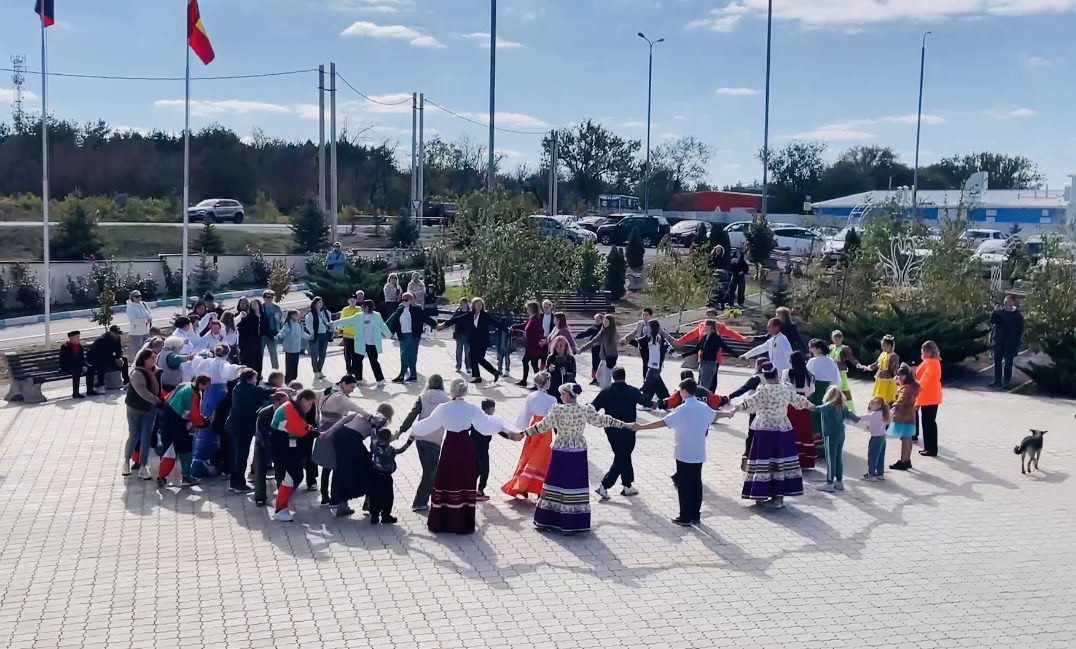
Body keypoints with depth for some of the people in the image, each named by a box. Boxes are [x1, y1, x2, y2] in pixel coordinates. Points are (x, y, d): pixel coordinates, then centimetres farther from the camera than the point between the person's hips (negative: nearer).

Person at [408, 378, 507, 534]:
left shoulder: (443, 408, -7)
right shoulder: (472, 408, -6)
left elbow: (428, 424, 6)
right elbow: (487, 423, 5)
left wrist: (413, 430, 24)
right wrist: (502, 427, 24)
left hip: (449, 448, -1)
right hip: (466, 449, 1)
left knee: (446, 483, 8)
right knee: (465, 483, 8)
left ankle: (439, 523, 12)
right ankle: (464, 524, 13)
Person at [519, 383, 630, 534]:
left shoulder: (557, 410, -11)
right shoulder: (586, 410, -4)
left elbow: (542, 426, -5)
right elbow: (603, 420, 4)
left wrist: (524, 433, 6)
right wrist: (625, 425, 15)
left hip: (560, 452, -1)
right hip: (579, 453, 2)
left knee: (556, 484, 8)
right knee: (576, 485, 7)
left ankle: (547, 521, 15)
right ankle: (574, 523, 10)